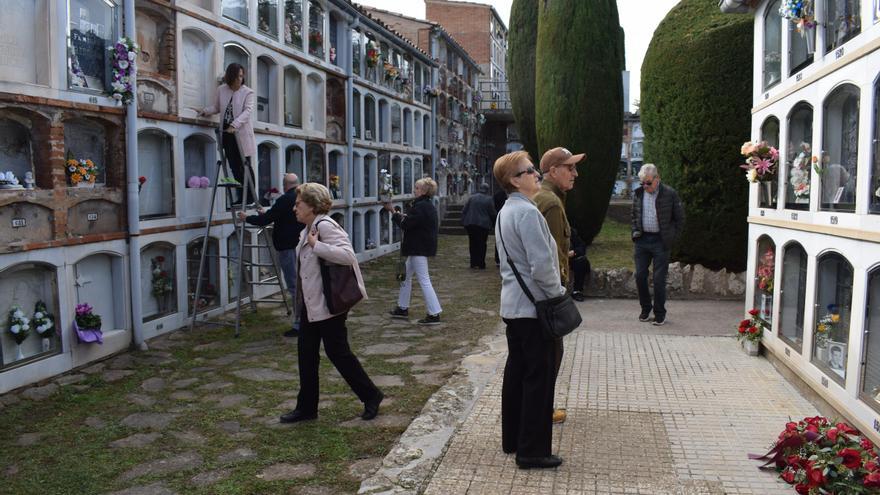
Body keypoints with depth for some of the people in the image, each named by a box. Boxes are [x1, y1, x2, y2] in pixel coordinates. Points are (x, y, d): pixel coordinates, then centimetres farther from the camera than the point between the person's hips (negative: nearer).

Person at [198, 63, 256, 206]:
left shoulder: (247, 92, -5)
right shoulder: (221, 90, 8)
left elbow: (248, 111, -16)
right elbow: (216, 107, 20)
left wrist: (234, 125, -28)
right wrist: (205, 111, -1)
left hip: (241, 133, -4)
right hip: (227, 132, 4)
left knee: (245, 166, -2)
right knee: (235, 167, 7)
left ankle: (250, 197, 5)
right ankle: (241, 197, 14)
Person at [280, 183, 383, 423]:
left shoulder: (325, 226, -18)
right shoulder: (309, 229, 12)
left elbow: (347, 254, -31)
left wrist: (315, 245, -29)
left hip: (328, 304, -10)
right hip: (310, 303, 10)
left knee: (337, 351, 0)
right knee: (306, 352, 11)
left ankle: (371, 396, 18)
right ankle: (306, 407, 22)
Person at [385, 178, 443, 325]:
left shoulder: (420, 207, -20)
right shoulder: (428, 205, 13)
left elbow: (405, 224, -20)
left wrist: (394, 212, -9)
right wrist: (403, 216, 7)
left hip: (419, 248, -11)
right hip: (422, 246, 11)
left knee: (424, 280, -7)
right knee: (405, 276, 20)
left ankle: (434, 314, -5)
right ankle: (403, 308, 31)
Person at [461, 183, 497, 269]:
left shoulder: (472, 198, 4)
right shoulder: (489, 200, -4)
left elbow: (464, 211, 5)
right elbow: (492, 214, -2)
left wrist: (464, 222, 11)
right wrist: (493, 224, 11)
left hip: (470, 224, 3)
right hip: (483, 225, -3)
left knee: (472, 244, 11)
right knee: (481, 245, 4)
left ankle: (473, 263, 13)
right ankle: (481, 264, 5)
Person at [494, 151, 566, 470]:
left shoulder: (505, 212, 12)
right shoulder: (527, 212, -19)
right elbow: (542, 264, -24)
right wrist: (557, 292, -8)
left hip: (512, 304, 10)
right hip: (533, 305, -10)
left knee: (516, 371, 17)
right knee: (539, 377, -1)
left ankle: (512, 439, 28)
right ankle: (532, 451, 6)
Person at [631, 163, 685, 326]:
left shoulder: (670, 194, -8)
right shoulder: (638, 193, 4)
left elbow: (680, 219, 0)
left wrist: (670, 238, -4)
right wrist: (635, 231, 6)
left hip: (660, 241, -4)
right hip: (642, 240, 4)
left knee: (659, 279, -1)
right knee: (640, 276, 5)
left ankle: (660, 313, 12)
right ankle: (645, 308, 23)